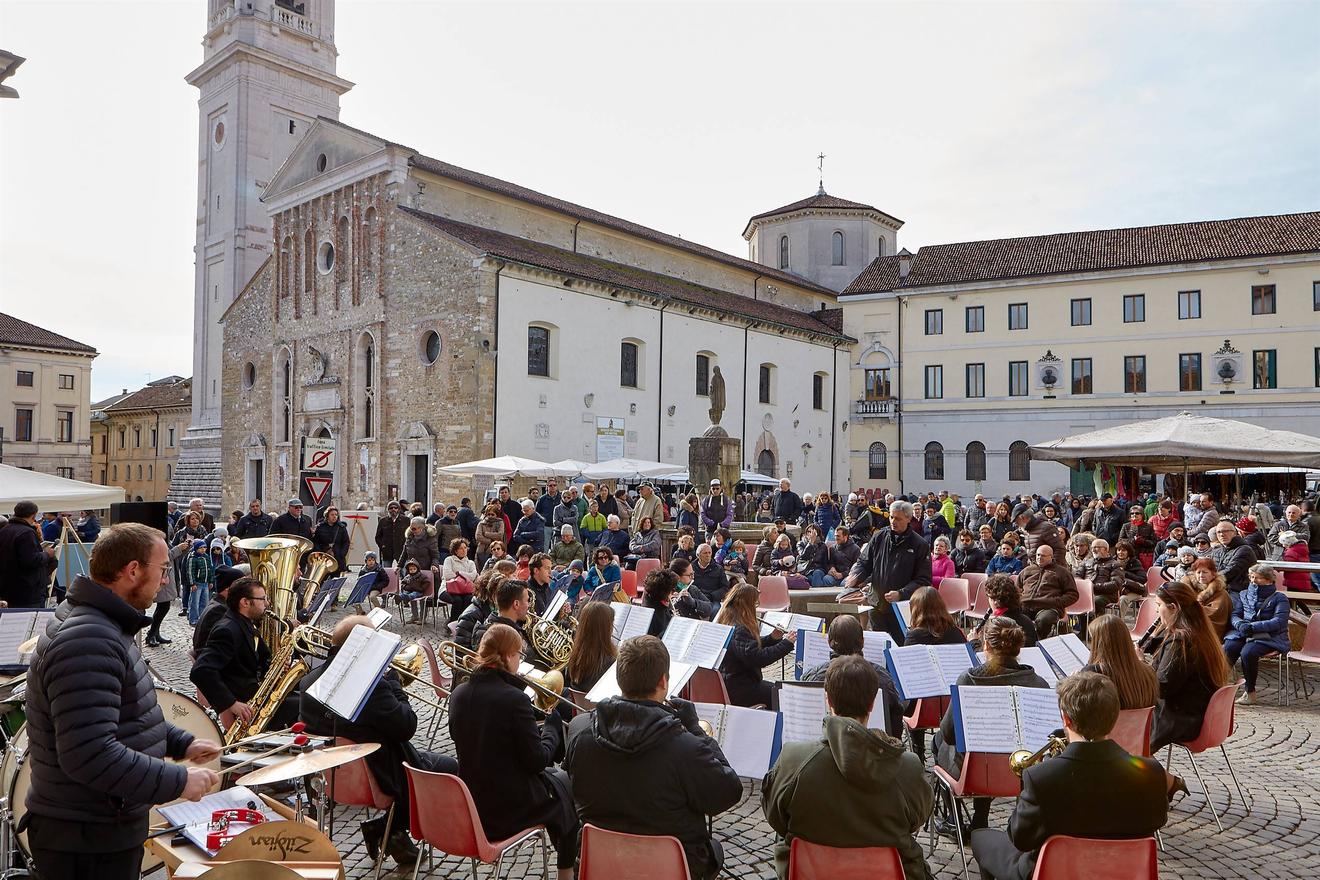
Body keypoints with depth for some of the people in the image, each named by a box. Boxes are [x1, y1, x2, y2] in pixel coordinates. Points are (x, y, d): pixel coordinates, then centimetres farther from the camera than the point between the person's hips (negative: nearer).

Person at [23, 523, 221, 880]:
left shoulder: (104, 626, 8)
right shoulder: (86, 643, -27)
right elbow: (88, 755, -33)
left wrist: (181, 743, 10)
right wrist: (178, 781, -26)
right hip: (86, 840, -10)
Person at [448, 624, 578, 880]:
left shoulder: (458, 694, -5)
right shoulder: (514, 698, -25)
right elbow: (537, 760, -20)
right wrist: (552, 727, -2)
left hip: (469, 801, 7)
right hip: (509, 807, -7)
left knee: (549, 774, 30)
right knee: (567, 783, 21)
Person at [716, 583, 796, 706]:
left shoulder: (724, 620, 9)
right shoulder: (738, 629, -22)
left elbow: (751, 648, 17)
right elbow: (757, 658, -30)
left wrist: (772, 639, 4)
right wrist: (786, 643, -23)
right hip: (735, 689, -10)